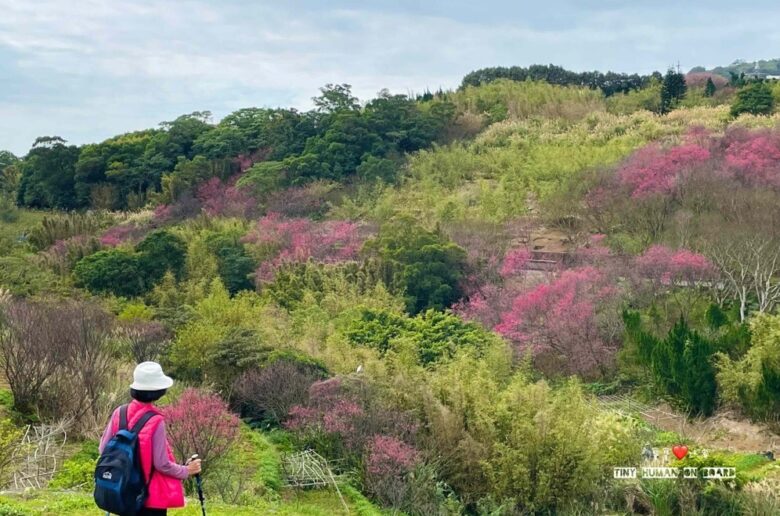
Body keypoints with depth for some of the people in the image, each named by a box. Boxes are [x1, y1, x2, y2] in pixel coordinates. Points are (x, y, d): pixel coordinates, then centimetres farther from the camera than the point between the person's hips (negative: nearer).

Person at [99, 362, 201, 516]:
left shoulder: (119, 413, -3)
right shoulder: (155, 421, -20)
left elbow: (104, 449, 4)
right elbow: (162, 464, -17)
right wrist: (186, 470, -2)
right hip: (152, 494, -6)